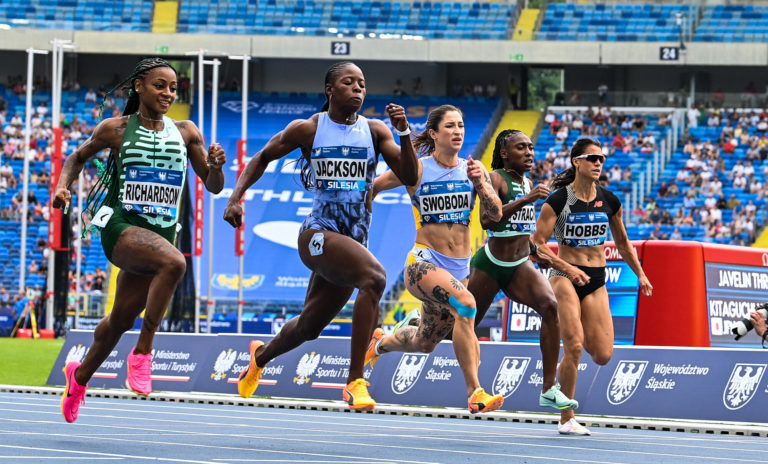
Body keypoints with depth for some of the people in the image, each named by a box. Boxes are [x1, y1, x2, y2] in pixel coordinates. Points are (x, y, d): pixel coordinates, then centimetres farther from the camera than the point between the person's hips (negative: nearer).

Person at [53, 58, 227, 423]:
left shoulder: (186, 133, 7)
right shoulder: (116, 129, 1)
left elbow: (213, 187, 9)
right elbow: (78, 157, 17)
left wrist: (215, 165, -12)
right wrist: (63, 186, -2)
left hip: (160, 232, 4)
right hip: (120, 226, -4)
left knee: (121, 319, 13)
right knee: (173, 263, -34)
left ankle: (80, 375, 41)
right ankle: (142, 352, -26)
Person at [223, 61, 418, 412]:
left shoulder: (375, 131, 5)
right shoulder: (307, 130, 0)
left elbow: (409, 178, -3)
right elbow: (263, 158, 14)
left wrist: (403, 133, -17)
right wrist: (235, 197, 3)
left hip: (354, 241, 5)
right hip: (318, 234, -5)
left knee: (309, 327, 18)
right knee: (374, 277, -33)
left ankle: (261, 355, 52)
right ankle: (355, 381, -32)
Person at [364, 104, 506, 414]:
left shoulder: (473, 169, 3)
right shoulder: (416, 170, -7)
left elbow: (496, 215, -5)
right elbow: (370, 188, 5)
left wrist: (479, 183, -19)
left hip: (459, 268, 6)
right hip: (424, 264, -6)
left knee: (424, 343, 19)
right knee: (465, 303, -34)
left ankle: (379, 343, 54)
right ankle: (475, 394, -32)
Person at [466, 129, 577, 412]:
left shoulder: (527, 183, 11)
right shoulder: (495, 179, -13)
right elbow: (486, 221, -29)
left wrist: (536, 251, 19)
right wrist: (526, 200, -35)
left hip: (520, 265, 5)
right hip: (491, 264, -5)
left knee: (549, 306, -21)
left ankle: (549, 389, -22)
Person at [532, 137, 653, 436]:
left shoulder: (609, 201, 6)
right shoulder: (558, 200, -8)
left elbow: (622, 242, 21)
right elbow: (537, 243, -9)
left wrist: (640, 274, 18)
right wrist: (566, 267, -21)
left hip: (596, 280, 4)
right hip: (565, 276, -4)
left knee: (603, 356, -6)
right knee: (574, 347, -17)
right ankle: (566, 420, -4)